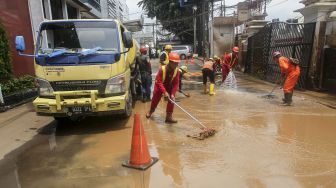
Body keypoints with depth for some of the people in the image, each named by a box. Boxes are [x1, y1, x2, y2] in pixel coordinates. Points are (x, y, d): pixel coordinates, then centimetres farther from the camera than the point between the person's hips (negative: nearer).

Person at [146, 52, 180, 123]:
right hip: (159, 86, -2)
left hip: (169, 87, 3)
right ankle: (151, 111, 44)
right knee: (155, 99, 13)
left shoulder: (177, 71, -23)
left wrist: (173, 94, -29)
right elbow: (158, 82, -34)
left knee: (171, 100, -11)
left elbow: (176, 84, -19)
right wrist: (164, 92, -42)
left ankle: (169, 116, 0)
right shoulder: (162, 69, -34)